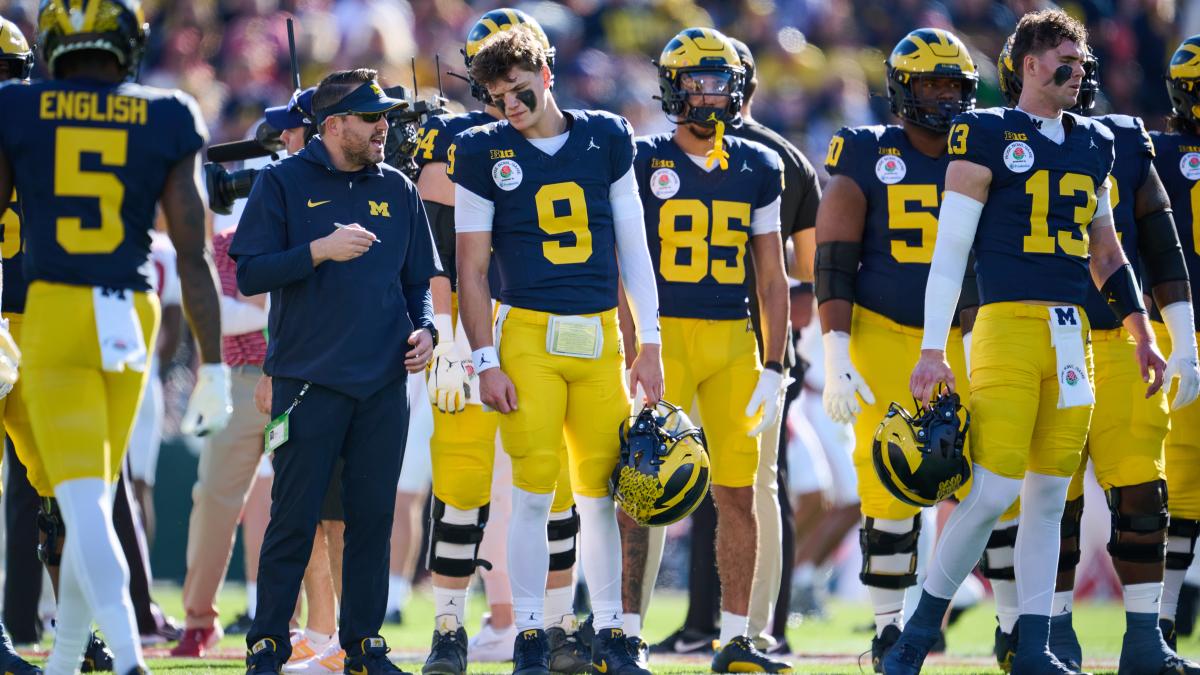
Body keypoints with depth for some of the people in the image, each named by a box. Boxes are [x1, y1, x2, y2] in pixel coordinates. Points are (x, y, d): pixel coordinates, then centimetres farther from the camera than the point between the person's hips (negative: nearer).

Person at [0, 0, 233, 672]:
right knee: (96, 500, 16)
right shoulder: (165, 122, 4)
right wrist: (214, 367, 6)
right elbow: (195, 255, 2)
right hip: (132, 319, 2)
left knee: (82, 504, -8)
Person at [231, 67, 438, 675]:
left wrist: (423, 329, 1)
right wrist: (320, 250, -18)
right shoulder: (283, 183, 0)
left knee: (373, 516, 4)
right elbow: (250, 274, -7)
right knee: (294, 518, -4)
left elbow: (417, 279, 20)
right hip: (308, 382, -4)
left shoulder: (397, 190, 12)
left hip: (383, 385, 4)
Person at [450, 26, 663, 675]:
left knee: (599, 488, 4)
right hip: (528, 333, -2)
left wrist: (649, 344, 10)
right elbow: (471, 269, 3)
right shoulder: (483, 152, 2)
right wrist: (485, 361, -4)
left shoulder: (607, 138, 8)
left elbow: (632, 249, 13)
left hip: (601, 337, 2)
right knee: (535, 488, -7)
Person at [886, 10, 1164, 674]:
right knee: (994, 488, -12)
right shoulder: (988, 135, -3)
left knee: (1048, 496, 6)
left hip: (1072, 334, 6)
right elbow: (949, 248, -4)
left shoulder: (1093, 144, 16)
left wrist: (1142, 336, 21)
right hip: (1009, 323, -6)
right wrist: (932, 349, -8)